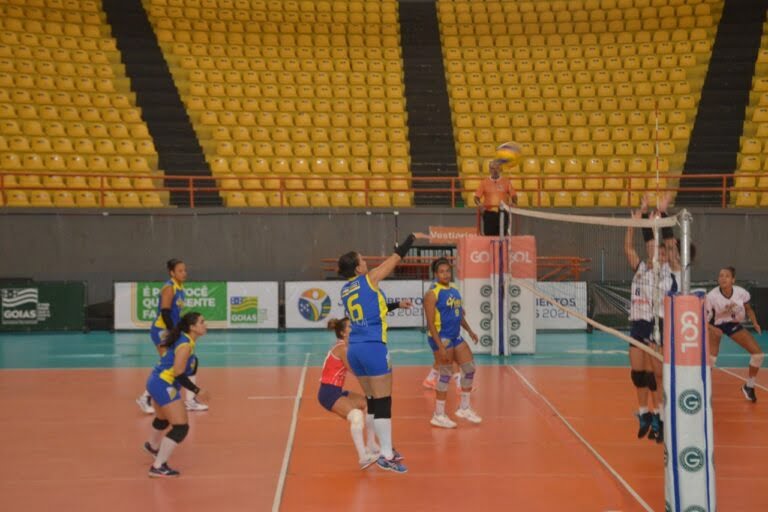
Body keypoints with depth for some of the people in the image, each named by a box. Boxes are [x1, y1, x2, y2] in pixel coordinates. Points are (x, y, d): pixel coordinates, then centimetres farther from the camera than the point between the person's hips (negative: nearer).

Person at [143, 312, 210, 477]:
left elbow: (162, 346, 22)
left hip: (157, 382, 10)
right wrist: (197, 391, -21)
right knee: (181, 427, -13)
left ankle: (152, 446, 64)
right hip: (164, 386, -10)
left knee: (164, 419, 35)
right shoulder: (186, 345, -22)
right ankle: (158, 467, -13)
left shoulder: (181, 339, 5)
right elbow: (179, 374, -25)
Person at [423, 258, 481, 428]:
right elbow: (430, 322, -18)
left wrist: (469, 330, 13)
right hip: (441, 338, -8)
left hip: (456, 337, 8)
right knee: (446, 375, -5)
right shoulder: (432, 293, -13)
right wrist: (440, 346, -23)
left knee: (470, 368, 10)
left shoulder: (454, 290, 11)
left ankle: (464, 408, 24)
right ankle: (439, 415, 6)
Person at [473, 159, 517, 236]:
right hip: (489, 213, 0)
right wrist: (479, 204, -18)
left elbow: (513, 196, 4)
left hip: (502, 213, 0)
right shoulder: (484, 182, 6)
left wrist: (513, 203, -17)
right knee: (489, 235, -3)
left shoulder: (506, 182, 6)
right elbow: (477, 197, 4)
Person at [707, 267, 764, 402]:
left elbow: (748, 309, 1)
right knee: (710, 359, -23)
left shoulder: (741, 293, -20)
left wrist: (755, 323, -14)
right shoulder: (712, 296, -28)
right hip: (716, 326, -3)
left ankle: (749, 386, 18)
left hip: (734, 325, 4)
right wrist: (711, 328, -38)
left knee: (758, 353, -3)